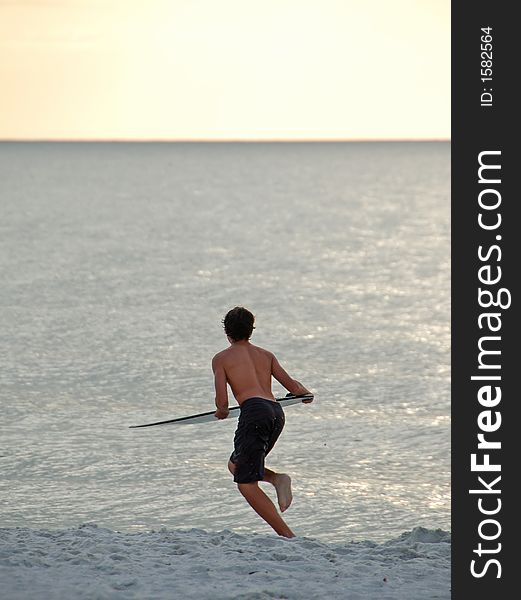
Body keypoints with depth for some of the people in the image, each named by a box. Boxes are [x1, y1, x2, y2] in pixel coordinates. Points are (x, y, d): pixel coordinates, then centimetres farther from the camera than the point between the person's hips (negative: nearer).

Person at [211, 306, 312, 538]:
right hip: (277, 412, 7)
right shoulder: (266, 355, 23)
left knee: (246, 484, -3)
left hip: (254, 411, -7)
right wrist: (306, 393, 41)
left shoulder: (221, 358, 10)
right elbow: (293, 386, 18)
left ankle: (288, 535, -14)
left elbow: (222, 401, 2)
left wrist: (221, 411, 26)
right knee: (235, 466, 25)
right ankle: (278, 478, -4)